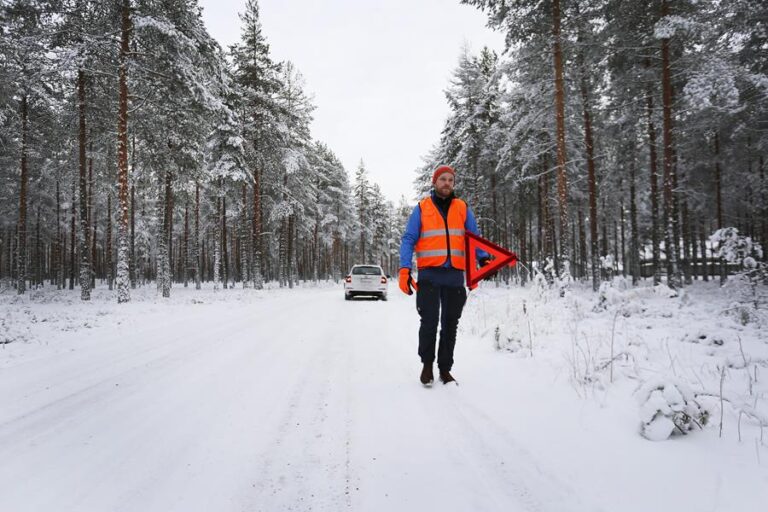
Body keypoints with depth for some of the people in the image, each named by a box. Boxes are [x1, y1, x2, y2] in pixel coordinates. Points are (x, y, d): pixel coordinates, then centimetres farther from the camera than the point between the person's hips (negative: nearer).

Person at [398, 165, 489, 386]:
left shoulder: (462, 208, 12)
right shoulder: (422, 208, 5)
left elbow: (474, 237, 12)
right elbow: (408, 240, 1)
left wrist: (483, 258, -6)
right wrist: (405, 270, -10)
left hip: (454, 275, 3)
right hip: (429, 274, -2)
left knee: (450, 324, 7)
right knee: (429, 322, -7)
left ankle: (445, 368, 18)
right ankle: (427, 364, 13)